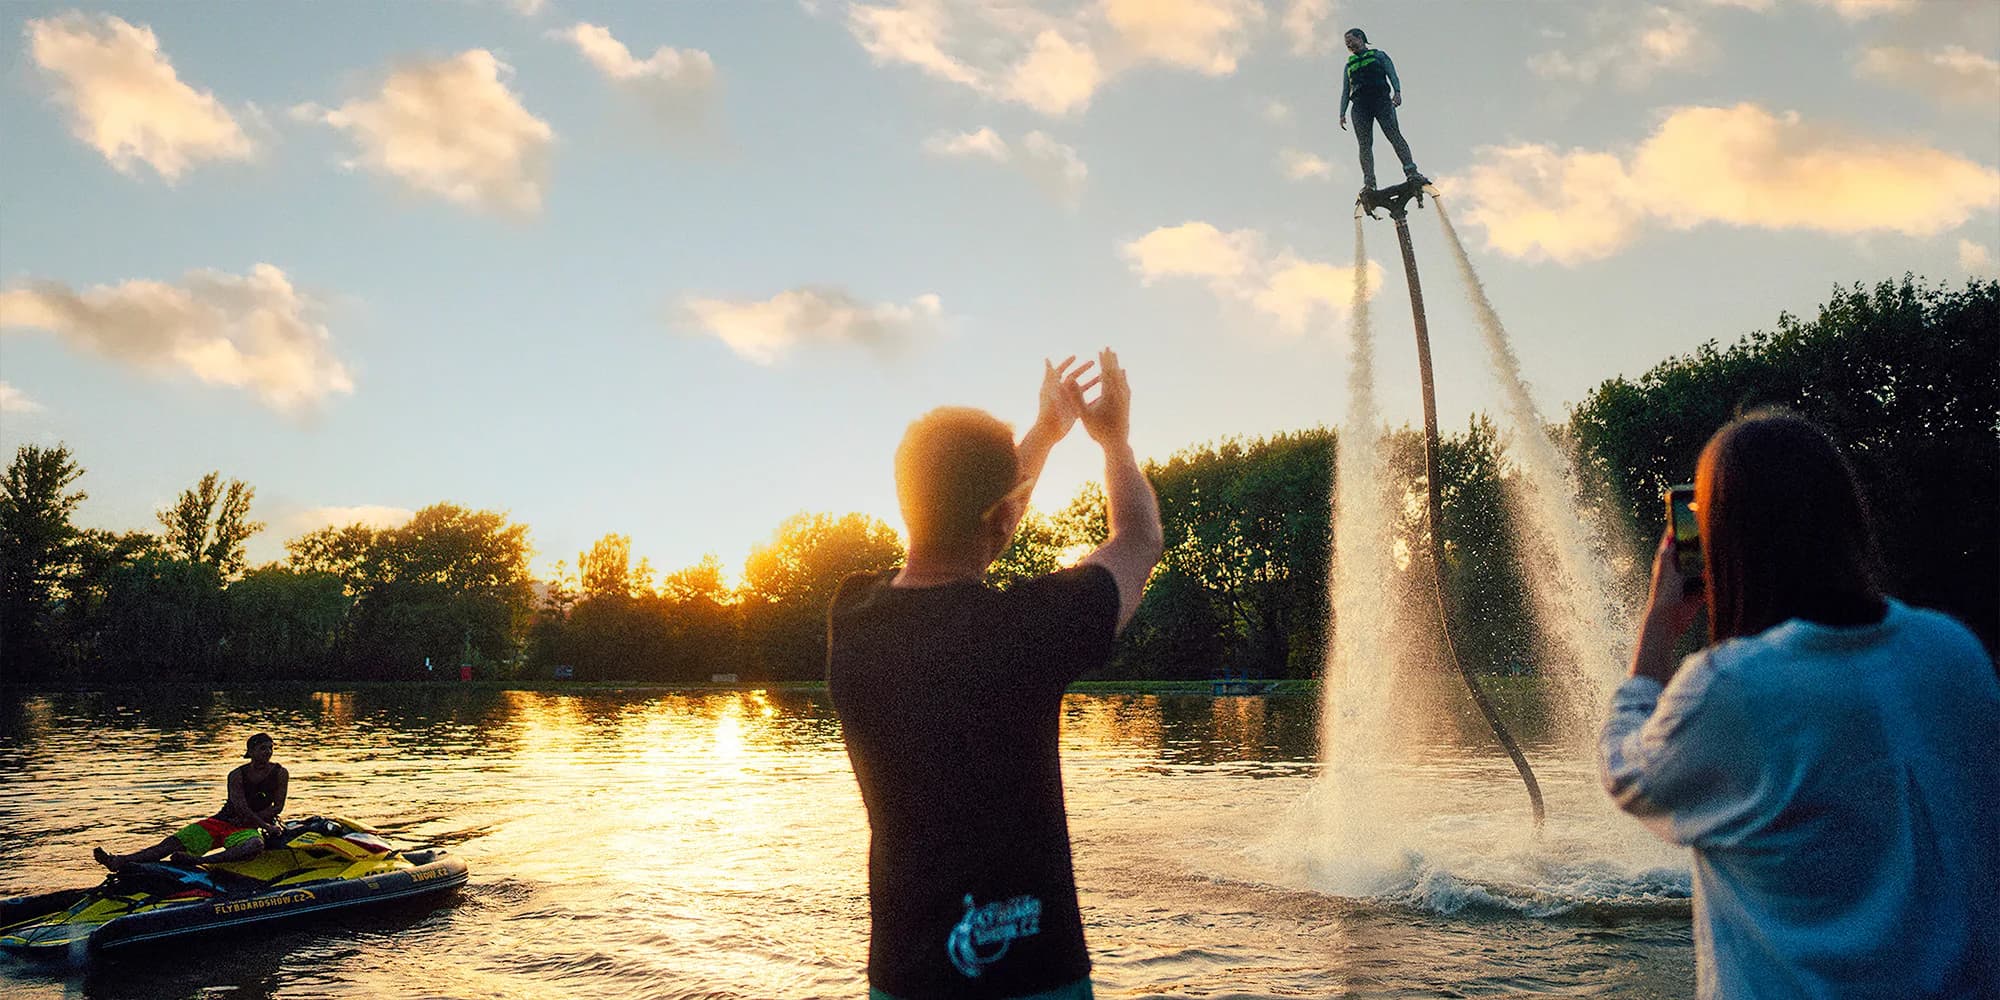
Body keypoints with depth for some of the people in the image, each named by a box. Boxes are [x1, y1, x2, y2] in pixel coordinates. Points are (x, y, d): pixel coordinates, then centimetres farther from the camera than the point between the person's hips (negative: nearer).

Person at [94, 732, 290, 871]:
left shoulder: (280, 773, 1)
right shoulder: (237, 775, 1)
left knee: (256, 845, -40)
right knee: (174, 842, -14)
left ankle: (199, 861, -55)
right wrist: (266, 825, -18)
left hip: (247, 828, -3)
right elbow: (240, 808, -11)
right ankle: (120, 861, -28)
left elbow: (278, 807, -1)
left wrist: (250, 819, -11)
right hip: (220, 822, 3)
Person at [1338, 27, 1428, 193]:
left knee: (1394, 135, -19)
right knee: (1365, 144, -12)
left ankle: (1412, 172, -31)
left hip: (1381, 99, -3)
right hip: (1360, 105, 3)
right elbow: (1345, 92, 23)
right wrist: (1342, 113, 8)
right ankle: (1369, 183, -21)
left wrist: (1397, 92, -11)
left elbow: (1392, 75, 9)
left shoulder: (1378, 55, 21)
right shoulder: (1349, 65, 29)